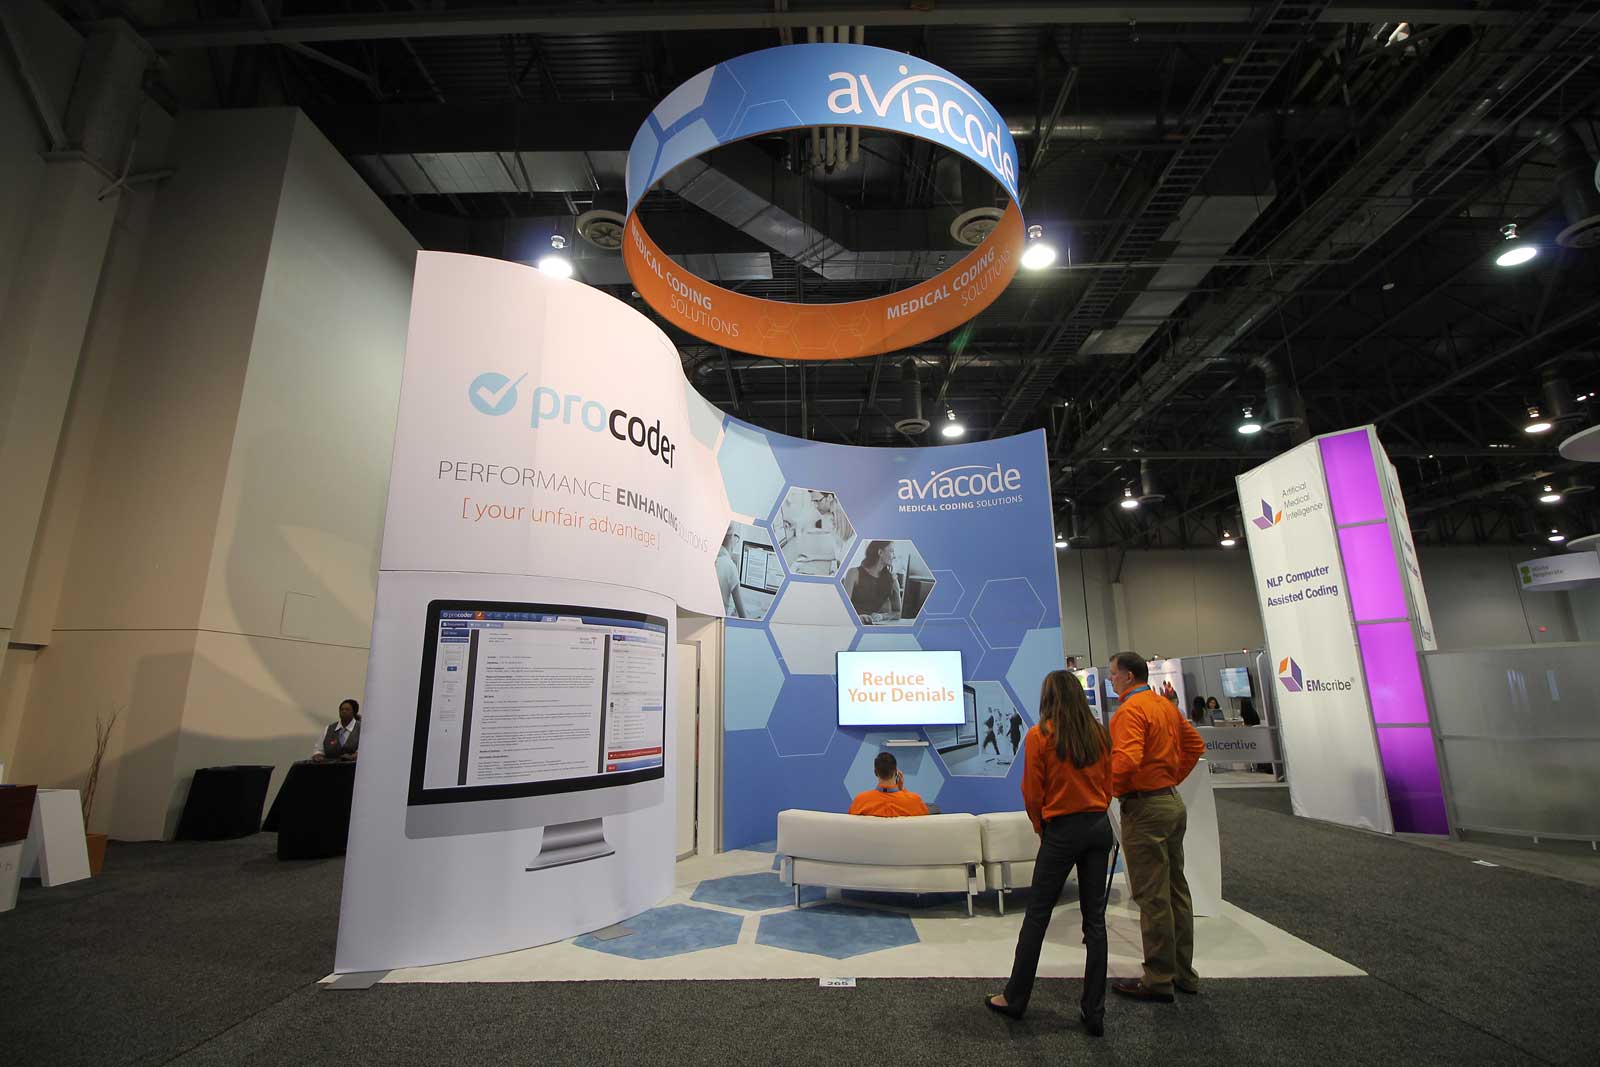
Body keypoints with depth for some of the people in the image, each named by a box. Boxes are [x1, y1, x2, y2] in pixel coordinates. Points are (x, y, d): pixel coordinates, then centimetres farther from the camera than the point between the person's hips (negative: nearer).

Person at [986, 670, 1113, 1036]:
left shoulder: (1040, 736, -12)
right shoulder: (1098, 733, 1)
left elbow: (1032, 793, -8)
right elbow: (1108, 785, 8)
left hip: (1062, 830, -4)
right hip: (1099, 827, 5)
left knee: (1037, 916, 8)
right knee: (1094, 918, 12)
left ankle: (1015, 999, 21)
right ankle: (1094, 1011, 19)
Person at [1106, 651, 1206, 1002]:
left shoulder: (1130, 710, -19)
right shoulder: (1166, 706, 10)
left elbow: (1127, 760, -29)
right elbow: (1195, 744, 20)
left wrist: (1108, 789, -14)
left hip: (1145, 808, -10)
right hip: (1172, 802, 10)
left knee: (1152, 897, 0)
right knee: (1176, 891, 17)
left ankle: (1159, 980, 10)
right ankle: (1183, 973, 28)